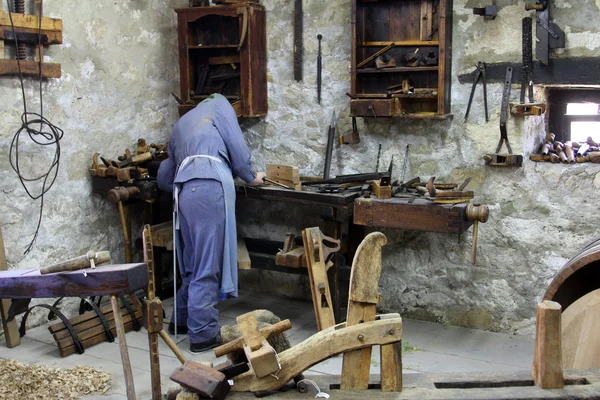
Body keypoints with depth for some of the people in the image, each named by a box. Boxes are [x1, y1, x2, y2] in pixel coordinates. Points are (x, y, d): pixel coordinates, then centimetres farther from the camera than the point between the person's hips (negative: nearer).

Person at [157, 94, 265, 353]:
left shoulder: (180, 125, 36)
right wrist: (251, 177, 24)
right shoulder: (219, 105, 19)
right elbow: (238, 149, 8)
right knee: (208, 265, -6)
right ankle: (203, 334, -4)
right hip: (210, 186, -7)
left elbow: (163, 179, 32)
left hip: (183, 190, 7)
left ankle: (182, 320, 27)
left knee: (194, 262, 18)